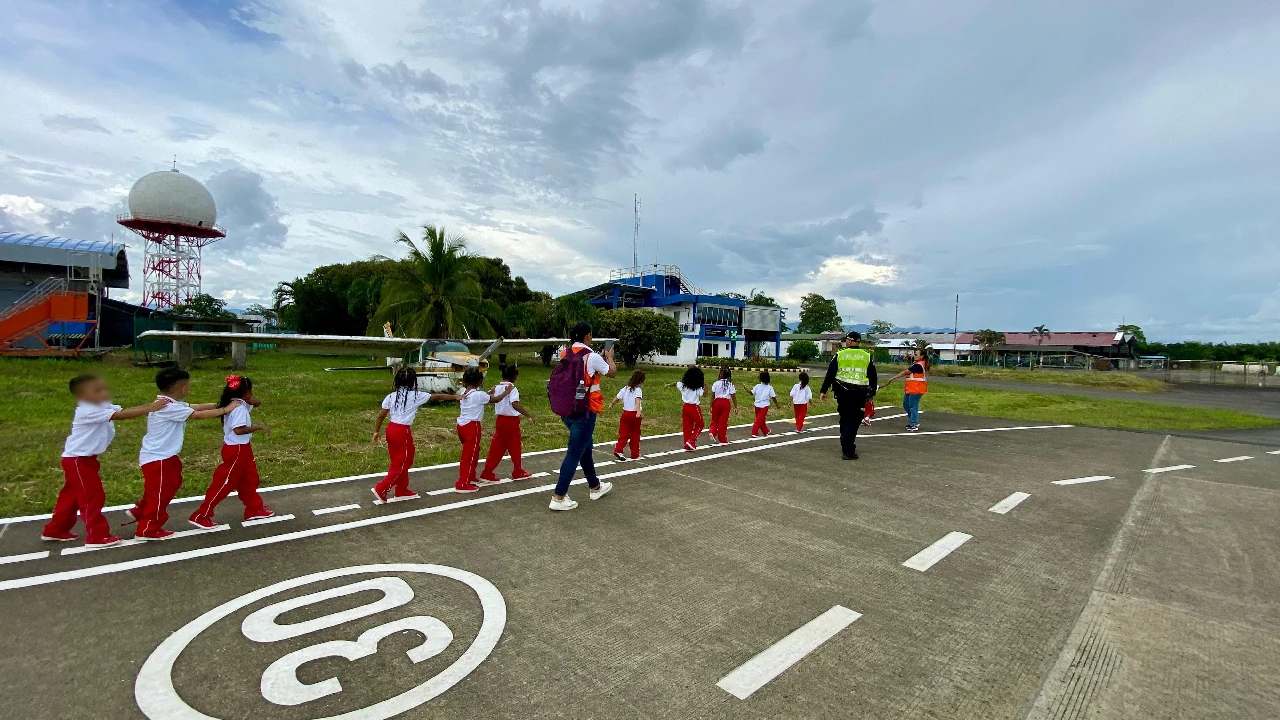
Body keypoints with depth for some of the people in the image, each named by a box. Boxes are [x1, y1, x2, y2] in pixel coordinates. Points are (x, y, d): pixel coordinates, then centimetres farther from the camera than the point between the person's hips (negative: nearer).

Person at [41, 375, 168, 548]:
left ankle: (55, 531, 35)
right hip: (78, 460, -10)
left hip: (86, 459, 10)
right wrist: (151, 408, -38)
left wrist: (152, 404, -18)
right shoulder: (88, 411, -26)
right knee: (92, 496, -6)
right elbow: (122, 415, -35)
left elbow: (126, 409, -5)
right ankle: (97, 536, 1)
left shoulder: (102, 407, 4)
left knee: (72, 495, 21)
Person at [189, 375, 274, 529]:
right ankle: (201, 516, 11)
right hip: (235, 450, -10)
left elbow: (258, 402, 14)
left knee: (249, 480, 18)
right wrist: (258, 427, -21)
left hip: (242, 448, 10)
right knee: (224, 483, 0)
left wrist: (250, 398, -6)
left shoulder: (239, 403, 3)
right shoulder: (239, 407, -23)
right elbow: (239, 429, -31)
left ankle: (255, 509, 29)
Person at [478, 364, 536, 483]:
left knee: (497, 447, 10)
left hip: (500, 419, 6)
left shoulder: (496, 387, 3)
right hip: (511, 420, -6)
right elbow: (515, 404, -31)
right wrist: (529, 416, -32)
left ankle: (487, 472, 8)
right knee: (514, 447, 9)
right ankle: (518, 472, 23)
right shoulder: (513, 389, -17)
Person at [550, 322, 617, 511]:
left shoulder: (565, 355, 4)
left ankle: (595, 487, 37)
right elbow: (612, 373, 2)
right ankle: (558, 497, 2)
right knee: (574, 453, -1)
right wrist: (609, 357, 19)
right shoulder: (591, 356, -14)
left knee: (585, 447, 21)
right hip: (584, 411, -8)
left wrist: (600, 359, 24)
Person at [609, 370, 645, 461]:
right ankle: (635, 454, 17)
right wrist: (639, 411, -41)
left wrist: (611, 405, 29)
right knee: (635, 435, 10)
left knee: (624, 434, 5)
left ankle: (618, 450, -15)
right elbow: (637, 400, -28)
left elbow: (617, 398, 11)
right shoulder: (638, 390, -11)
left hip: (625, 413, 4)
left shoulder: (625, 388, 5)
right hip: (635, 414, -4)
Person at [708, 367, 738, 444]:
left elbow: (712, 396, -2)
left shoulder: (716, 383, -3)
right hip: (726, 403, 0)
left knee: (715, 420, 15)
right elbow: (733, 397, 0)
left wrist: (711, 406, 6)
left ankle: (713, 432, -9)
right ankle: (722, 439, 14)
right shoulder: (730, 385, -1)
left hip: (717, 402, 0)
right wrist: (735, 407, 10)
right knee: (723, 421, 7)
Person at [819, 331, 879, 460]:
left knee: (845, 419, 16)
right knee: (854, 421, 2)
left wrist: (823, 391, 3)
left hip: (842, 392, 1)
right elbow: (873, 377, 11)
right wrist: (872, 393, 22)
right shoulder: (867, 356, 6)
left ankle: (846, 445, 28)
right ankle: (848, 451, -5)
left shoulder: (840, 355, 2)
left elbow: (830, 374, 0)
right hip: (860, 394, -1)